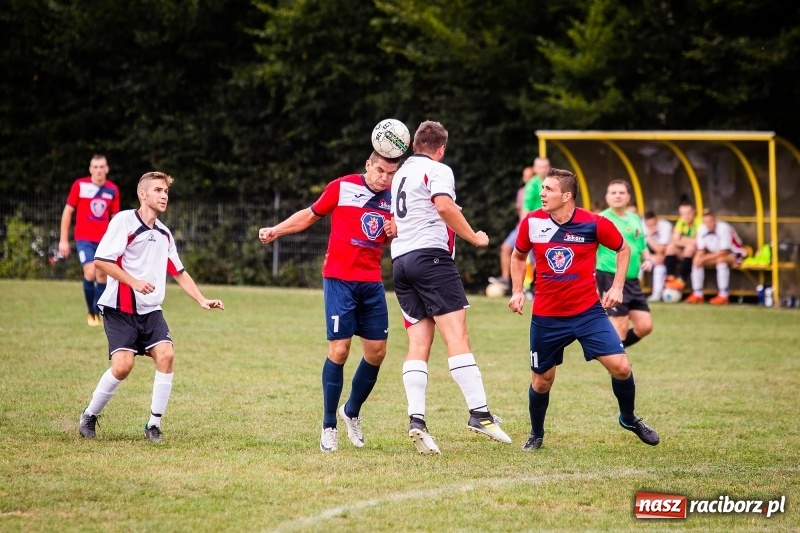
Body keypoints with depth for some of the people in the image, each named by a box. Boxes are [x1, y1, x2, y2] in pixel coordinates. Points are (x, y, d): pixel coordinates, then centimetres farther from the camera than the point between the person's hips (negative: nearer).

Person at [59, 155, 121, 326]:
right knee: (90, 273, -17)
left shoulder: (112, 190, 3)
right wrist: (63, 240, -1)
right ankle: (91, 313, -2)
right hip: (84, 239, -3)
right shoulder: (80, 185, -6)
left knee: (102, 276, 3)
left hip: (104, 240, 3)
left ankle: (97, 314, 16)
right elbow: (68, 212, 0)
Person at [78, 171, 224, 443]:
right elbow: (101, 261, -15)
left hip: (150, 311, 6)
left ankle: (154, 425, -6)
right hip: (119, 309, -6)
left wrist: (202, 300, 11)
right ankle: (89, 416, 7)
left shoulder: (164, 234, 13)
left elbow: (179, 273, 22)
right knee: (122, 365, -18)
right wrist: (134, 282, -23)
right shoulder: (124, 221, -9)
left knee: (166, 354, -16)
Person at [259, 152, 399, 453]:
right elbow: (311, 215, 7)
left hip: (372, 283, 5)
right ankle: (329, 426, 0)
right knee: (339, 349, -10)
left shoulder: (393, 200, 7)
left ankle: (352, 412, 26)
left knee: (376, 351, 2)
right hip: (339, 279, -5)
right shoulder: (342, 188, -5)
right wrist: (275, 231, 0)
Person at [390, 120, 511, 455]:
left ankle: (416, 420, -12)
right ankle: (479, 413, -22)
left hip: (400, 260, 8)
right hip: (431, 255, -8)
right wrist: (474, 238, -10)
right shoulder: (438, 170, 0)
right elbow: (445, 206, -19)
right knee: (456, 335, -14)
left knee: (418, 344, 2)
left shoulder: (401, 174, 24)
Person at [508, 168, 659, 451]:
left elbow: (623, 249, 6)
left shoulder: (594, 224, -12)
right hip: (546, 316, 1)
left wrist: (617, 286, -2)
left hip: (588, 311, -1)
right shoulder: (532, 223, -6)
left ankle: (629, 418, 17)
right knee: (541, 381, 6)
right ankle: (536, 435, 31)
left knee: (620, 367, -10)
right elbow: (518, 256, 14)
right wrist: (517, 291, 3)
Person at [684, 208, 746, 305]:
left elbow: (723, 252, -27)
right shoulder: (702, 229, -10)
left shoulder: (724, 228, -28)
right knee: (696, 260, -13)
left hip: (735, 256, -6)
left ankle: (723, 296, -34)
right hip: (716, 256, 6)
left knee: (721, 260, -37)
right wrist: (699, 258, -26)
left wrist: (705, 258, -29)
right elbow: (701, 250, -3)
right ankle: (697, 295, -9)